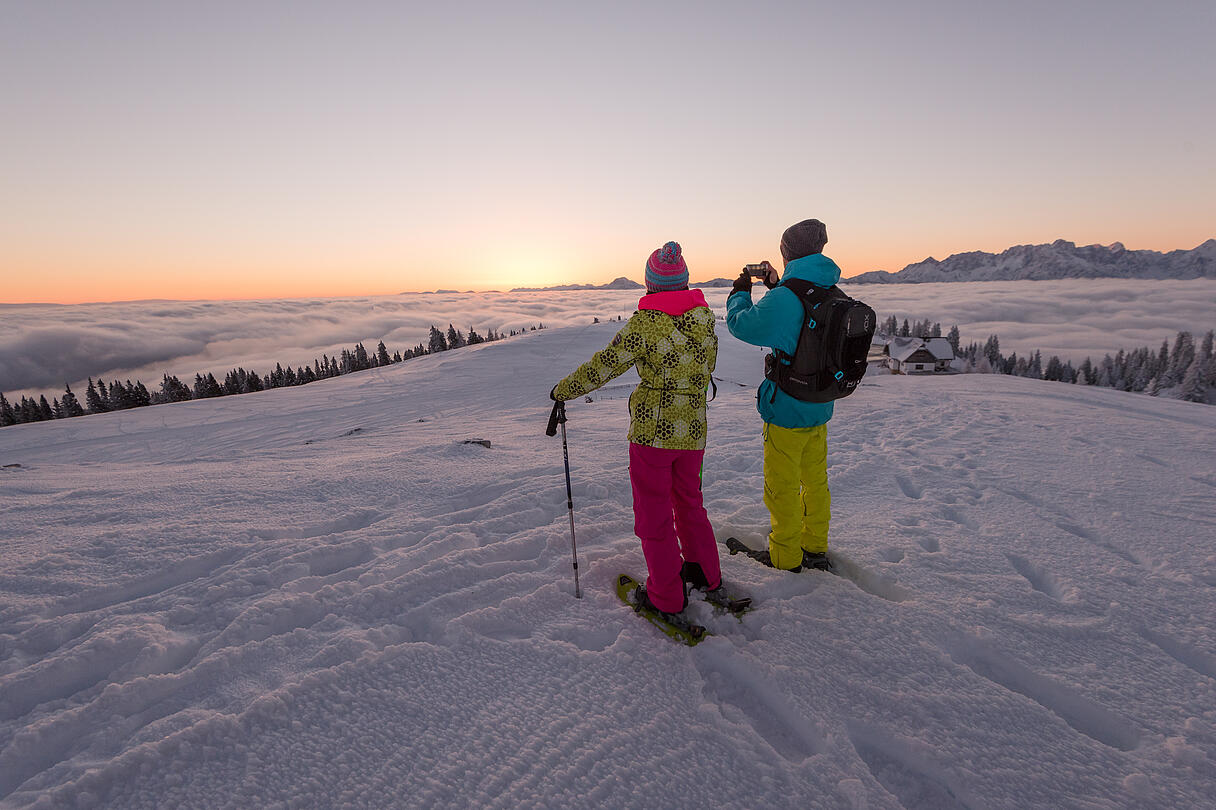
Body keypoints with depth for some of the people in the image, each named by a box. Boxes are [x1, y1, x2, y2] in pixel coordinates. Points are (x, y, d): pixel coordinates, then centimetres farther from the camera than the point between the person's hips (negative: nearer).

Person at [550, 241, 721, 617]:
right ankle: (704, 572, 39)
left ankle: (666, 596, 21)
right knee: (688, 502, 25)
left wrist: (564, 390, 2)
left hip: (652, 431, -6)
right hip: (693, 431, 6)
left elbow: (605, 365, -12)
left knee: (653, 513, 9)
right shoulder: (706, 318, 2)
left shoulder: (645, 323, -16)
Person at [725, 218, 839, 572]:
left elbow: (741, 324, -11)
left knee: (782, 486, 8)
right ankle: (815, 548, 38)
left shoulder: (784, 299, -23)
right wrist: (775, 286, 19)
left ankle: (785, 559, 23)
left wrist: (740, 292, 6)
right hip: (820, 407, 8)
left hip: (786, 410, -8)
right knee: (815, 479, 21)